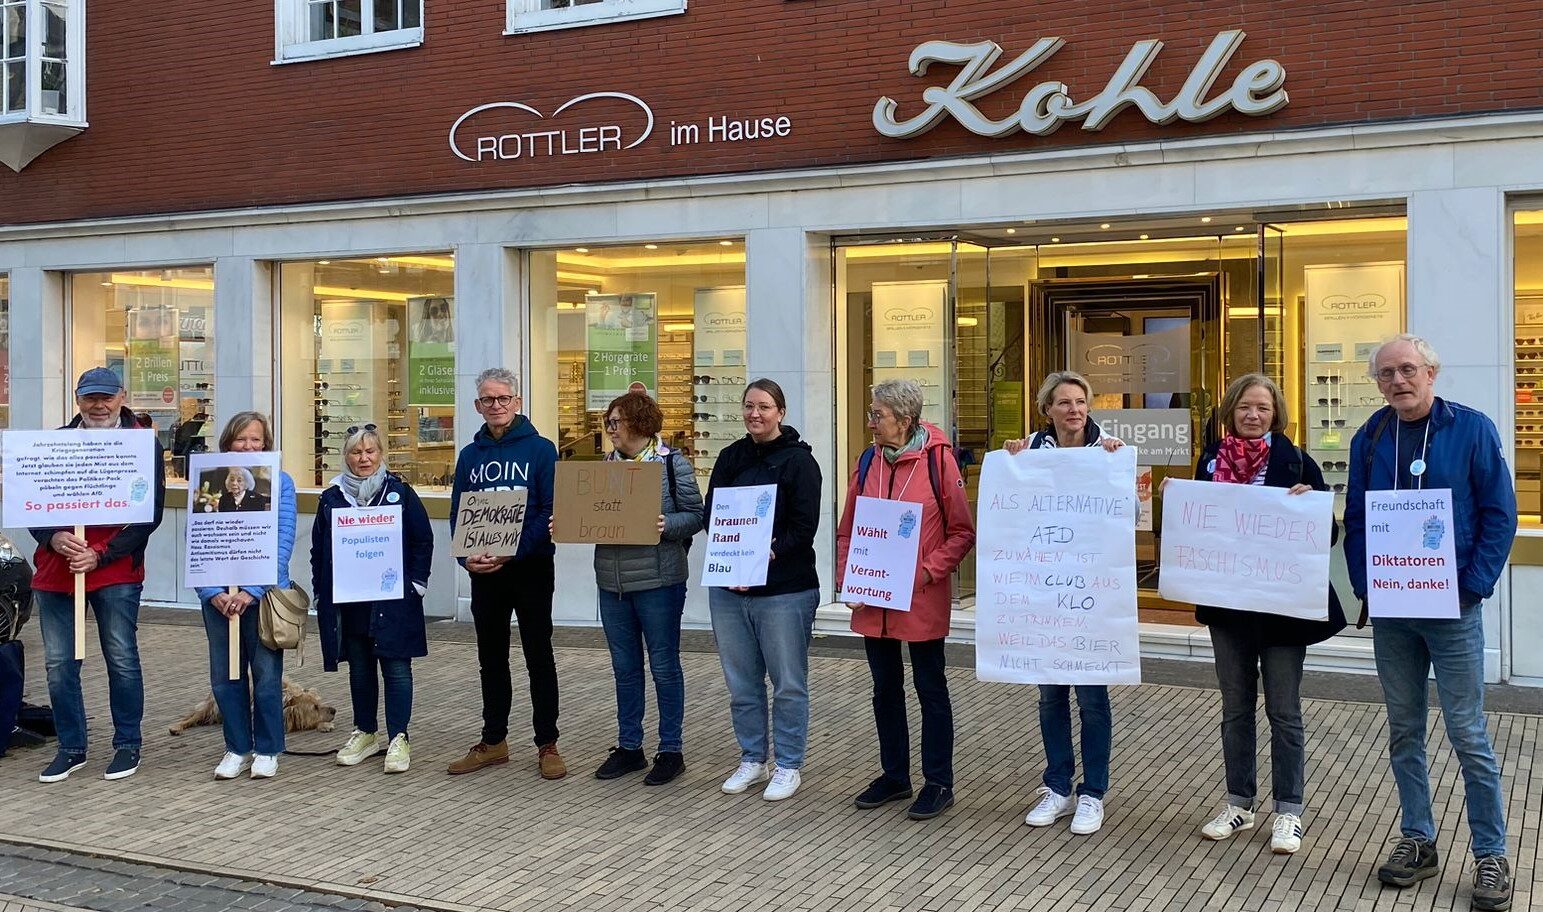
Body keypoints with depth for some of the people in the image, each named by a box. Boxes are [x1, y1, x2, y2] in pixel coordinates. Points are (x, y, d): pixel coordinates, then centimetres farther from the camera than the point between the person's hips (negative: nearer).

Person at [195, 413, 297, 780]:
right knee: (224, 676, 9)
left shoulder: (280, 482, -1)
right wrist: (213, 592, -12)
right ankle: (237, 749, 23)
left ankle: (268, 750, 17)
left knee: (266, 674, 3)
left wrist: (251, 591, -16)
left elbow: (283, 542, -8)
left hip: (265, 594, -2)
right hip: (218, 595, 2)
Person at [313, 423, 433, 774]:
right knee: (359, 668, 13)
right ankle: (365, 733, 26)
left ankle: (398, 738, 4)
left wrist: (416, 582, -4)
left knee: (396, 666, -2)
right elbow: (318, 550, 10)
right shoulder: (331, 498, 6)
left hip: (393, 599, -3)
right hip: (347, 602, 3)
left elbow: (423, 539, 1)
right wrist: (322, 592, 4)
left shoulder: (399, 491, -1)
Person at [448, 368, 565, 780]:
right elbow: (458, 515, 8)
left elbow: (551, 512, -10)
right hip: (483, 572, 4)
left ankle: (547, 745, 11)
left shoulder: (540, 450, -5)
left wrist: (512, 552, -21)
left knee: (539, 657, 3)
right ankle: (493, 741, 23)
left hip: (530, 568, -4)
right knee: (491, 658, 13)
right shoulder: (470, 455, 9)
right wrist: (466, 557, -11)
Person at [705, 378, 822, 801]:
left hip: (784, 589, -5)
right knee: (741, 683, 13)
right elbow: (711, 515, 6)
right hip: (728, 588, 5)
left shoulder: (798, 460, -4)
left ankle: (788, 765, 16)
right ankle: (753, 759, 27)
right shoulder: (730, 457, 11)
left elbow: (803, 528, -10)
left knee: (788, 684, 3)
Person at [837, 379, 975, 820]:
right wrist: (847, 580, -2)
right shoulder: (868, 461, 5)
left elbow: (962, 532, -7)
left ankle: (939, 783, 19)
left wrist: (928, 572, -16)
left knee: (930, 689, 7)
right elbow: (847, 531, 10)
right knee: (886, 689, 16)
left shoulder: (938, 460, -10)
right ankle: (894, 775, 30)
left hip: (922, 600, -5)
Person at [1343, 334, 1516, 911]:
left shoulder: (1472, 430, -4)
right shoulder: (1369, 439, 7)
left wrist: (1472, 585, -11)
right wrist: (1363, 585, 0)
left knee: (1468, 735, 0)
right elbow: (1354, 519, 11)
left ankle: (1491, 856, 12)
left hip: (1452, 607, -4)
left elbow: (1500, 514, -5)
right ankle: (1417, 841, 23)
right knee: (1404, 733, 11)